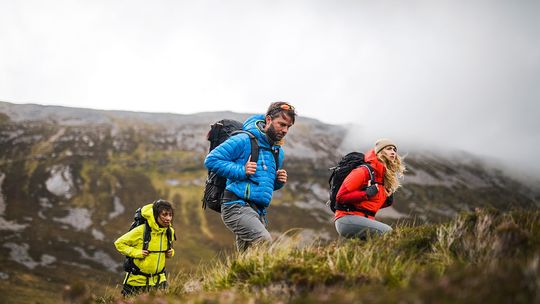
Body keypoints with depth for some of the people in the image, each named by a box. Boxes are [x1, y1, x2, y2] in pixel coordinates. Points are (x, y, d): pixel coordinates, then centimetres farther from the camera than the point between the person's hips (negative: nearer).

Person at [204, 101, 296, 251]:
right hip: (237, 206, -9)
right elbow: (211, 160, -9)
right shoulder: (244, 140, -7)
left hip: (259, 213, 9)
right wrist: (241, 171, -15)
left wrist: (278, 182, 8)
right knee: (266, 244, -28)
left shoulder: (278, 151, 20)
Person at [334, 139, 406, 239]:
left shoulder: (385, 177, 16)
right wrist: (366, 194, -18)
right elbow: (340, 197, -12)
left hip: (364, 219, 9)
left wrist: (387, 201, 8)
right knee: (387, 232, -21)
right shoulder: (364, 171, -9)